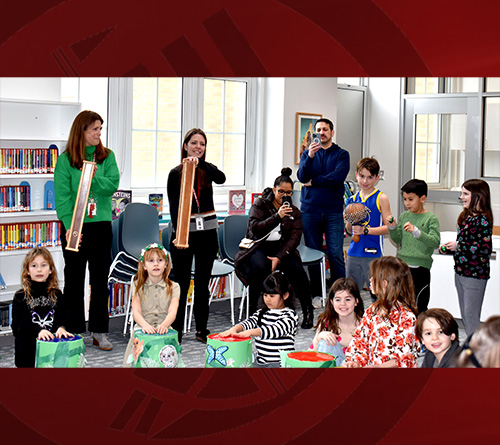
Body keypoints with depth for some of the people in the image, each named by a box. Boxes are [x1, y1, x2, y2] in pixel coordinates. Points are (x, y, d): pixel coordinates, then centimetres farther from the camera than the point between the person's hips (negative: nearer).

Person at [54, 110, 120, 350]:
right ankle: (73, 332, 14)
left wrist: (94, 178, -25)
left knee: (100, 280, 8)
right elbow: (62, 196, -10)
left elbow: (113, 184, -7)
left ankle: (99, 331, 17)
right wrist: (69, 225, -21)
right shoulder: (66, 160, -4)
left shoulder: (107, 157, 6)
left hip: (101, 224, 3)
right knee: (74, 279, 5)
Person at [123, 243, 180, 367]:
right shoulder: (138, 286, 7)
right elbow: (136, 312, -4)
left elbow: (172, 312, -7)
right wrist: (145, 325, -26)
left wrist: (164, 325, -29)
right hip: (142, 331, 0)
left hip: (164, 330, 0)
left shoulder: (173, 287, 7)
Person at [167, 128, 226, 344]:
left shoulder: (207, 169, 5)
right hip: (184, 230, -3)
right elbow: (174, 207, -9)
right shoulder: (176, 173, -2)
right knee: (182, 284, -2)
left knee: (203, 283, 10)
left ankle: (202, 329, 19)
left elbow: (221, 178, -19)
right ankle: (176, 332, 4)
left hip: (207, 231, 3)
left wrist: (199, 162, -32)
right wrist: (177, 233, -21)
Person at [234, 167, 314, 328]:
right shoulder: (260, 205, 3)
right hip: (259, 246, -2)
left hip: (281, 248, 2)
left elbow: (294, 237, -1)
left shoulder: (294, 212, 11)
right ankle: (251, 311, -23)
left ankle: (308, 311, -11)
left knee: (296, 268, -26)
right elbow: (255, 229, -12)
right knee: (260, 267, -35)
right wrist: (277, 216, -24)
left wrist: (279, 257, -18)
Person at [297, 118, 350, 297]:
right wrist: (310, 157, -19)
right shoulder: (307, 153, 13)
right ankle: (316, 294, 11)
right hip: (310, 210, 2)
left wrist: (313, 182, -4)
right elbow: (302, 177, -3)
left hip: (333, 210, -2)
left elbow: (338, 176, -10)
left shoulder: (342, 154, 7)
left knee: (336, 254, -7)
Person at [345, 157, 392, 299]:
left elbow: (388, 227, -9)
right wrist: (349, 221, -5)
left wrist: (366, 230, -19)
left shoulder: (381, 198, -3)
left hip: (372, 253, -5)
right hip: (353, 253, 5)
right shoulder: (353, 198, 11)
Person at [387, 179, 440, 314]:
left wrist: (416, 231, -27)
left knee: (419, 307, 1)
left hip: (420, 267, -5)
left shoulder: (431, 218, -5)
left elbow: (435, 242, -17)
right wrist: (392, 227, -4)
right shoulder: (404, 216, 9)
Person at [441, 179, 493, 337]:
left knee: (471, 317, -5)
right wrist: (449, 247, 8)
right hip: (461, 271, 9)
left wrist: (459, 246, -18)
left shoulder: (482, 220, -16)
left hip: (475, 274, -9)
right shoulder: (467, 216, 11)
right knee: (465, 316, 15)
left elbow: (485, 249, -22)